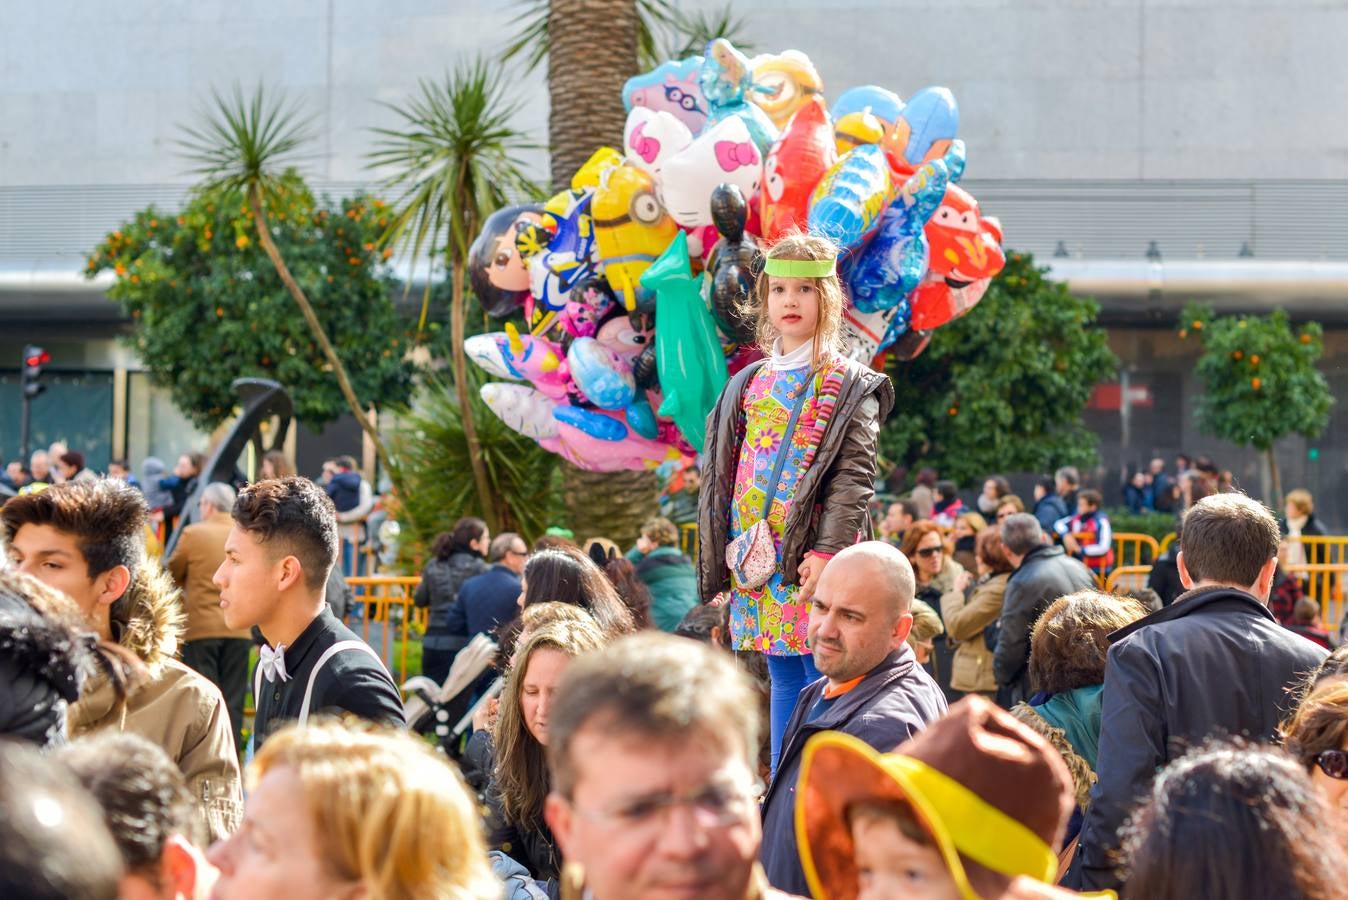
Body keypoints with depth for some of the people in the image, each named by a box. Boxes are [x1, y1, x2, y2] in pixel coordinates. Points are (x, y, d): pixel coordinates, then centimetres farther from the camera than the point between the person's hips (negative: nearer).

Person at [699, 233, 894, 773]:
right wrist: (731, 552, 10)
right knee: (784, 682, 12)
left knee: (822, 680, -6)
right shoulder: (750, 384, 15)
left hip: (812, 565, -6)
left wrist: (827, 551, -21)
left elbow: (854, 475, -11)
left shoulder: (848, 386, -2)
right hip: (758, 561, 6)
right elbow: (726, 473, 17)